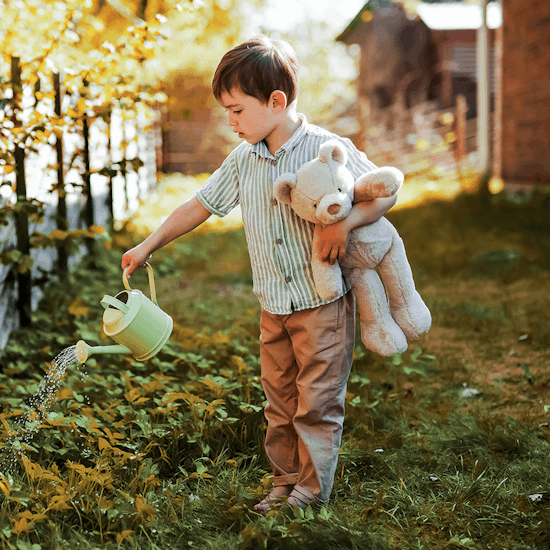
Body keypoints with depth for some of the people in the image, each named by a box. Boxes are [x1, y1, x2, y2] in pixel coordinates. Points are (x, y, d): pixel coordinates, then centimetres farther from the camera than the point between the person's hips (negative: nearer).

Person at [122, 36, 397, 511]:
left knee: (318, 401, 3)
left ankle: (313, 490, 16)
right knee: (279, 401, 13)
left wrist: (344, 222, -25)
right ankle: (285, 484, 26)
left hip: (325, 303, -5)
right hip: (274, 307, 5)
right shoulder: (243, 160, 3)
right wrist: (147, 247, 12)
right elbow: (201, 205, 11)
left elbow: (385, 192, -8)